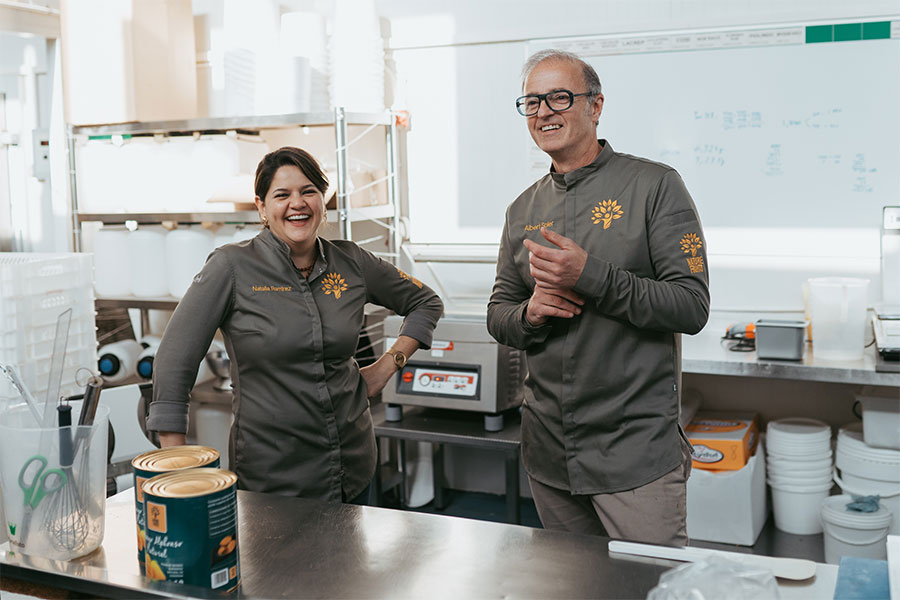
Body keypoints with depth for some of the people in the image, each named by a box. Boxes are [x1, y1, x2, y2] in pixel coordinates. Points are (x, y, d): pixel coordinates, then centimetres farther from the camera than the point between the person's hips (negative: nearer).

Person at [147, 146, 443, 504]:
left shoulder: (351, 263, 2)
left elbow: (426, 303, 16)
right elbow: (174, 363, -10)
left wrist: (387, 366, 5)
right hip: (268, 474, -4)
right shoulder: (233, 267, -9)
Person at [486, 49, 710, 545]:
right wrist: (530, 313, -9)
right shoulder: (523, 210, 10)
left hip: (636, 449, -5)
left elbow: (692, 306, -13)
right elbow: (497, 317, 14)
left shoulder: (653, 185, -6)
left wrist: (590, 276, -23)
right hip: (549, 452, 5)